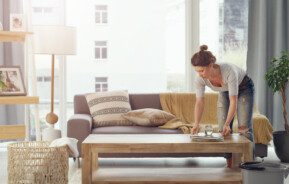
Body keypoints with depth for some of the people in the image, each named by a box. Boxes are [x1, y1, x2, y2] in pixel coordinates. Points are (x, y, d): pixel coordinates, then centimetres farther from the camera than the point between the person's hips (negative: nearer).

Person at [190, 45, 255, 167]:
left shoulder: (229, 71, -42)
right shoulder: (200, 79, -29)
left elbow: (233, 101, -39)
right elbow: (199, 102, -25)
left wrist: (227, 123, -47)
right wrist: (196, 124, -39)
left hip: (244, 88, -4)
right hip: (225, 91, 4)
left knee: (244, 128, -12)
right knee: (222, 129, -3)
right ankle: (229, 164, 6)